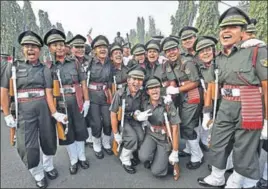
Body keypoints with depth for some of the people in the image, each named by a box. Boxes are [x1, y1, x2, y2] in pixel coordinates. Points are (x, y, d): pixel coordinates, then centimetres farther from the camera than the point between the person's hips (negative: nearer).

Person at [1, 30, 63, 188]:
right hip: (24, 112, -1)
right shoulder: (13, 66, 1)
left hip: (44, 109, 1)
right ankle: (39, 176, 27)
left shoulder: (45, 69, 2)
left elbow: (48, 93, -4)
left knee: (48, 140, 13)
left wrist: (55, 113, -15)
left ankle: (48, 166, 40)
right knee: (28, 148, 2)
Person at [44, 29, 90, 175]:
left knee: (80, 129, 10)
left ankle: (82, 157, 30)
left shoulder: (74, 62, 2)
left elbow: (83, 83, 2)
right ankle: (73, 160, 28)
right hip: (60, 103, 0)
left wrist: (86, 101, -4)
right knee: (66, 132, 10)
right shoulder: (49, 67, 1)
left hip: (76, 102, 1)